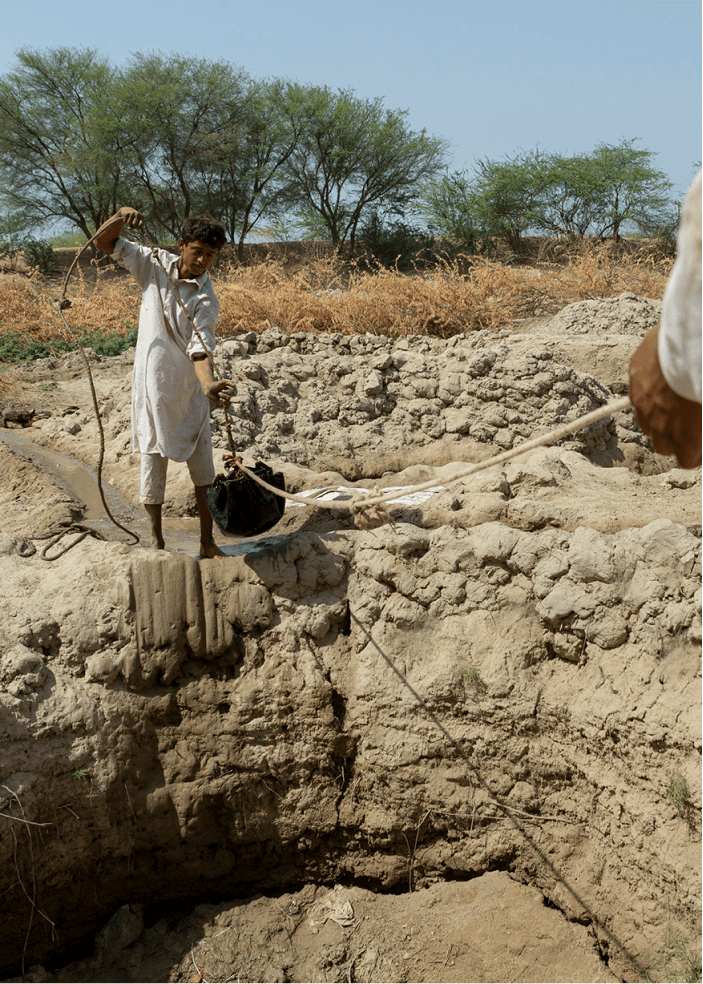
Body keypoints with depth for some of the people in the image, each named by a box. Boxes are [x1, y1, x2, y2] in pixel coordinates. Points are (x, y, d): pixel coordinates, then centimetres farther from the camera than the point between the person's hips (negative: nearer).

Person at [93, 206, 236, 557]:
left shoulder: (206, 299, -12)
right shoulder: (155, 263, -3)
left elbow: (199, 347, -25)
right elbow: (104, 242, 3)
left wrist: (209, 385, -45)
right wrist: (121, 216, -19)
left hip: (189, 389, -1)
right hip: (152, 383, 2)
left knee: (203, 468, 2)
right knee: (153, 462, 7)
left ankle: (207, 542, 15)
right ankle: (156, 540, 20)